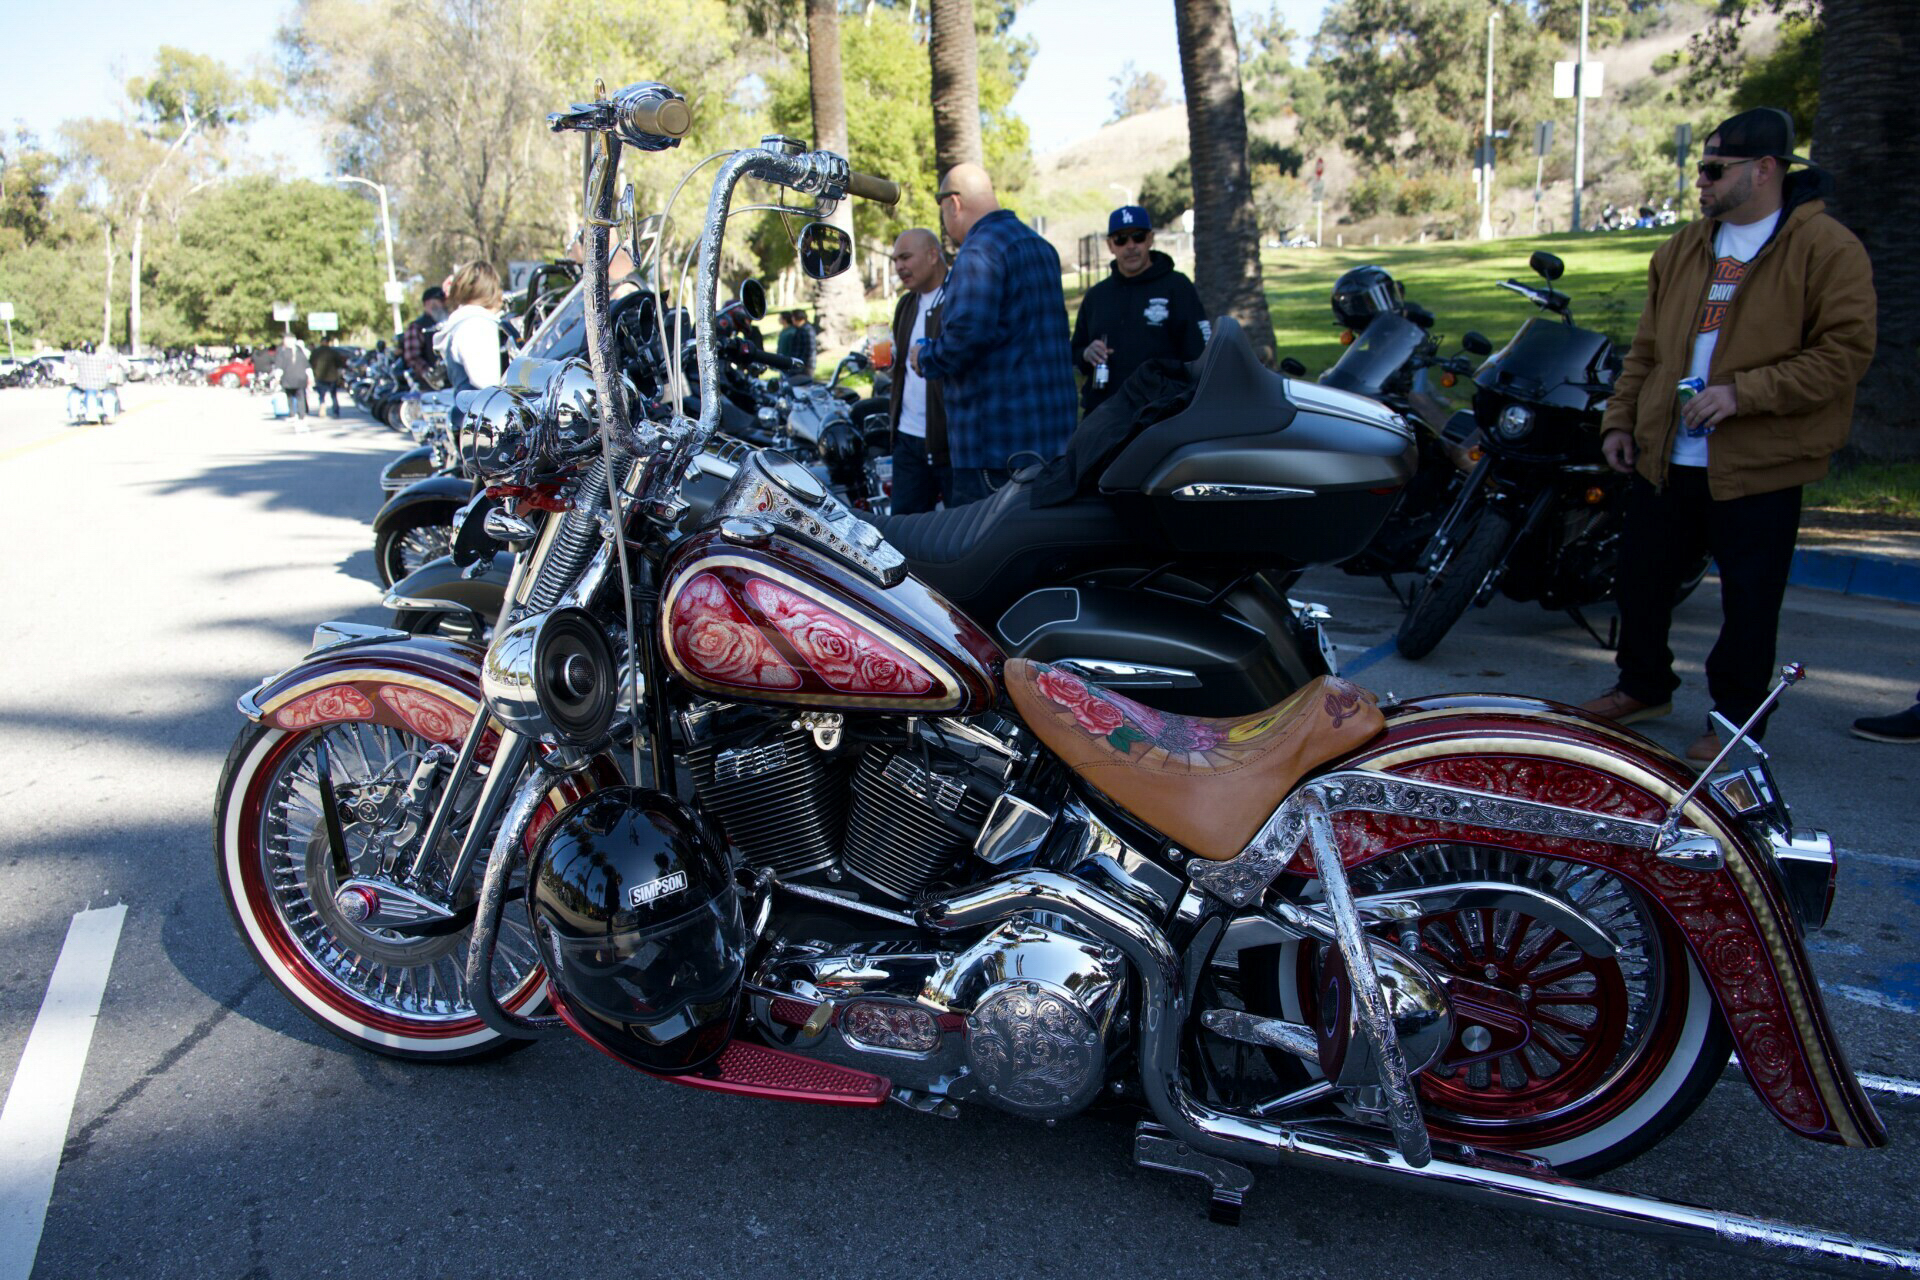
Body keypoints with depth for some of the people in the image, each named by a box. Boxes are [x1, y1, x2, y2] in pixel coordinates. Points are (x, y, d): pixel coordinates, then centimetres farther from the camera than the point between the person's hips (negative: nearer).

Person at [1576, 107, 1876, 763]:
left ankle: (1736, 720, 19)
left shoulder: (1827, 249, -7)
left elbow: (1845, 352, -14)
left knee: (1748, 603, 3)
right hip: (1666, 458, 6)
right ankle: (1643, 687, 35)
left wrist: (1743, 392, -22)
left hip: (1758, 467, -6)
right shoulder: (1683, 248, 13)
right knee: (1640, 578, 15)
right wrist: (1620, 419, 11)